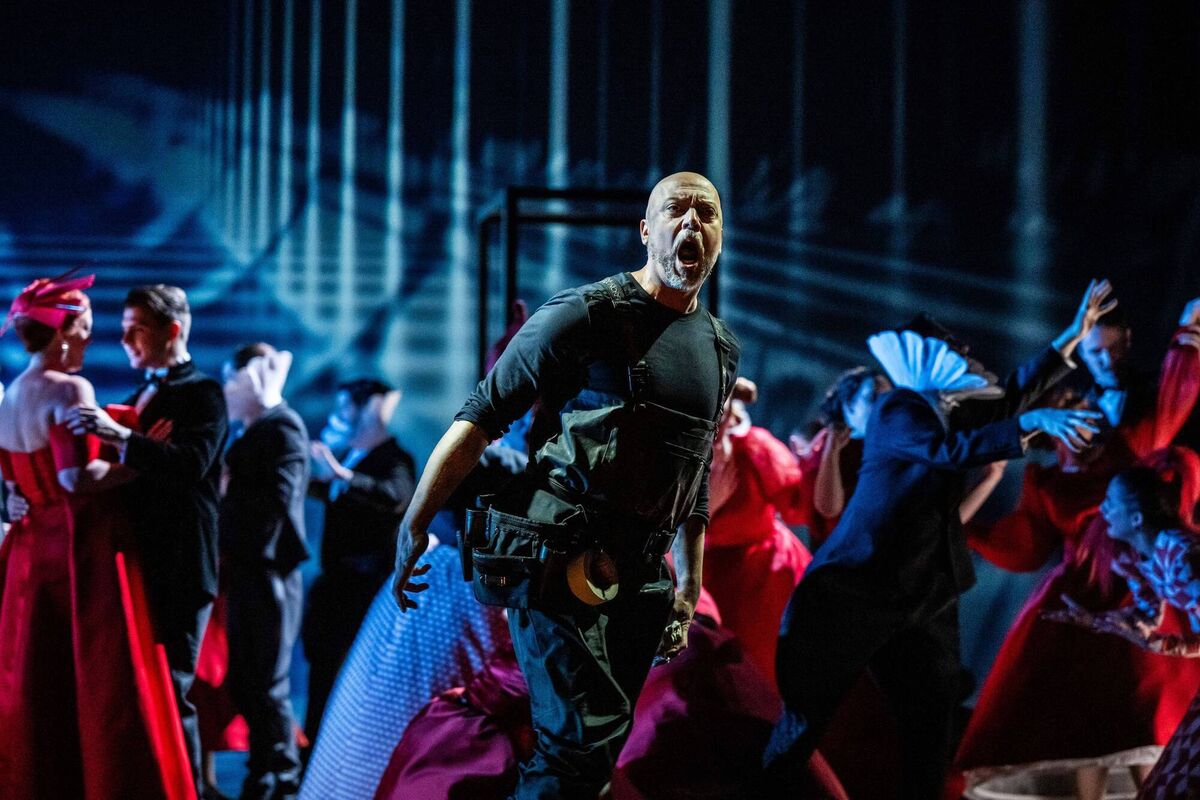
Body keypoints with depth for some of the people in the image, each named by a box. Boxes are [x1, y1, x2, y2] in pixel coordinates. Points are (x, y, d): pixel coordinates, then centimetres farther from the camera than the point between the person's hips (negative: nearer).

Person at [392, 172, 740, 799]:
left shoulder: (720, 350, 14)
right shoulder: (587, 316, -8)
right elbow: (481, 418, -8)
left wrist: (688, 588, 23)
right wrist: (413, 527, -10)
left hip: (639, 576, 7)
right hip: (556, 562, -7)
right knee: (582, 744, -17)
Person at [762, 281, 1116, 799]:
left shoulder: (955, 413, 14)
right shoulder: (895, 411, -10)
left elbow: (1013, 394, 24)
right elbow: (951, 450, -26)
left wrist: (1076, 334, 21)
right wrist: (1034, 423, -32)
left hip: (924, 601, 8)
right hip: (855, 594, -8)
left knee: (929, 732, 5)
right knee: (806, 723, -3)